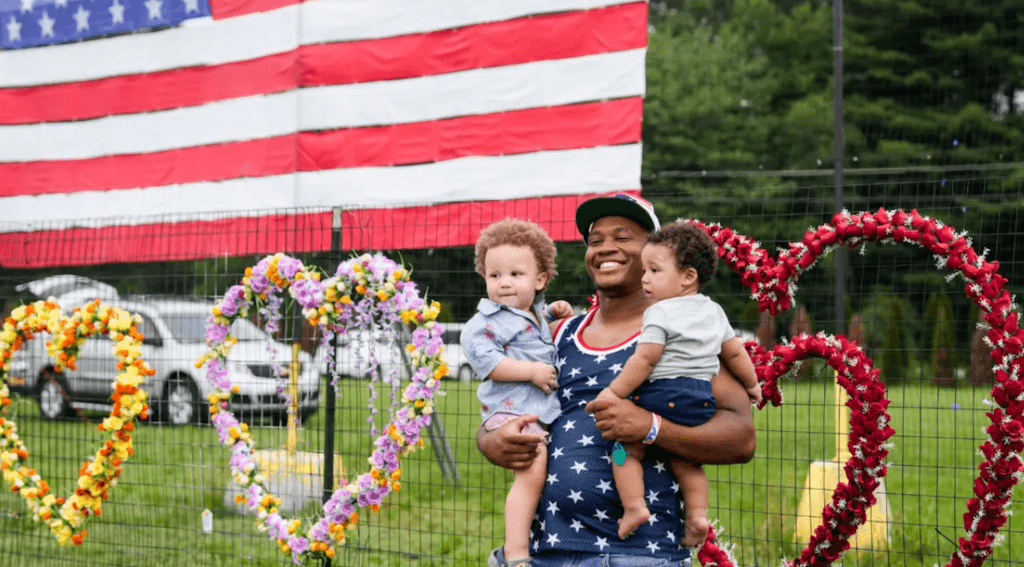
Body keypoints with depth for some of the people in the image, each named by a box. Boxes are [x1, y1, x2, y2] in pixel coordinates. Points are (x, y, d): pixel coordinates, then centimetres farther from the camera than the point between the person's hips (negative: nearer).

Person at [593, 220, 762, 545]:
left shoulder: (660, 313, -7)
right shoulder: (714, 312, 16)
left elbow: (645, 359, -14)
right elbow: (735, 352, 22)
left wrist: (614, 393, -10)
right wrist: (751, 384, 37)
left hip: (664, 394, -8)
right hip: (702, 401, 8)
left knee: (627, 445, 1)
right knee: (684, 457, 19)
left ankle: (634, 506, -9)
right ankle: (697, 513, 9)